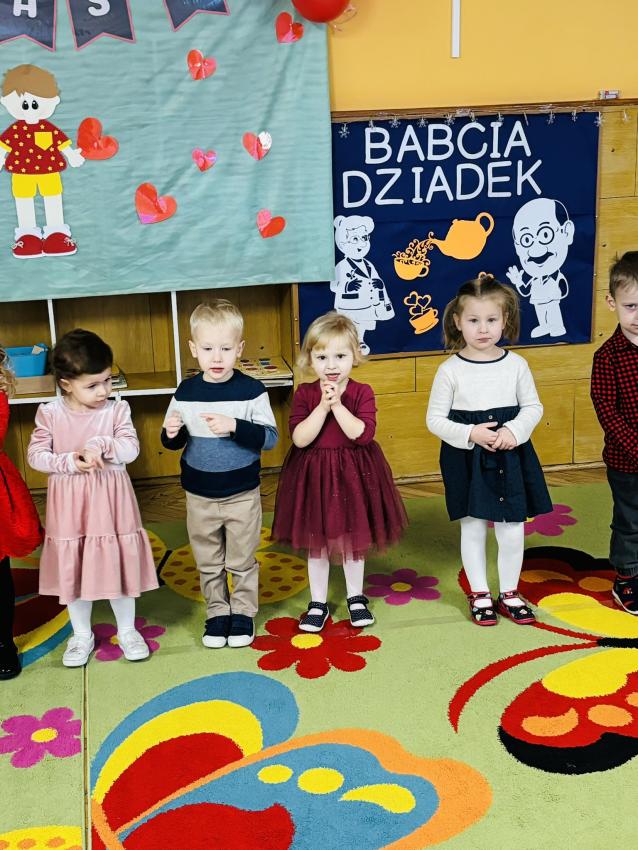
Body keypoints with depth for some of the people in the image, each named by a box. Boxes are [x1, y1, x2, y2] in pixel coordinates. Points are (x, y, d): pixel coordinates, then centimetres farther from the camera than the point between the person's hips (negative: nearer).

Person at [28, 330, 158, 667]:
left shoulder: (117, 409, -7)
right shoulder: (50, 413, -7)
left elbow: (131, 448, -13)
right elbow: (36, 455, -6)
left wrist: (100, 444, -29)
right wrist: (70, 462, -20)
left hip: (110, 500, 0)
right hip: (69, 503, 1)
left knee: (118, 563, 9)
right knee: (72, 569, 11)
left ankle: (127, 630, 29)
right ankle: (81, 635, 30)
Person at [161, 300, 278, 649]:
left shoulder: (251, 390, -12)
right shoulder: (186, 392, -4)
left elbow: (269, 437, -14)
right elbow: (173, 442, 5)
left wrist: (235, 427, -28)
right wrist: (171, 433, -18)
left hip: (242, 495, -2)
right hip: (199, 496, 3)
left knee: (242, 561, 13)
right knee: (208, 563, 15)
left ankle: (243, 613, 30)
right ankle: (217, 613, 32)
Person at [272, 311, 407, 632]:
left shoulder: (362, 393, -8)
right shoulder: (304, 394, -6)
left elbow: (363, 434, -21)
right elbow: (300, 439, -17)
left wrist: (338, 405, -26)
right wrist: (322, 406, -24)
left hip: (353, 475, 0)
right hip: (314, 477, 1)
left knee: (353, 540, 13)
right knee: (316, 542, 11)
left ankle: (355, 597, 33)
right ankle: (318, 603, 25)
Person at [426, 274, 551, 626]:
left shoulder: (515, 364, -2)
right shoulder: (450, 370, -8)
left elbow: (533, 406, 5)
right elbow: (435, 419, -5)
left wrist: (515, 431, -14)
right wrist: (470, 434, -19)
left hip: (510, 457, 2)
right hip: (467, 460, -1)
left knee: (512, 531, 7)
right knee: (473, 529, 10)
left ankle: (509, 593, 28)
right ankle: (479, 595, 27)